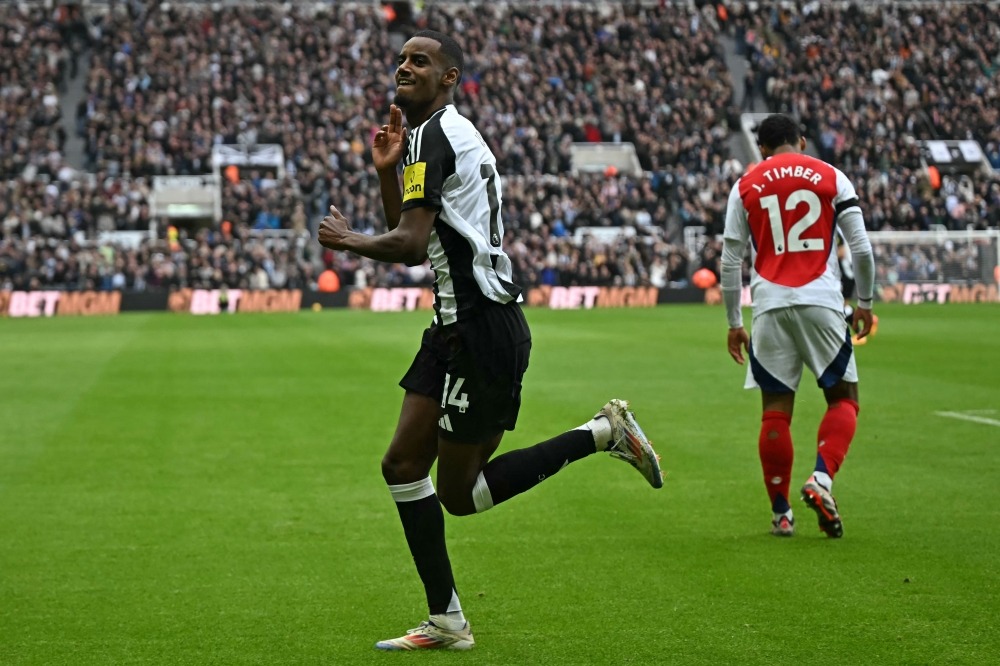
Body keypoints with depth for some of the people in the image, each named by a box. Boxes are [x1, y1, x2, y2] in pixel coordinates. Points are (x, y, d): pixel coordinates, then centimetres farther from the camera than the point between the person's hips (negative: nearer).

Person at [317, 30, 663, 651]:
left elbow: (409, 244, -21)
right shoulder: (455, 134, 19)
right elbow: (416, 242, 24)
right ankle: (447, 623, 10)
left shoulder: (433, 133, -13)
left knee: (459, 494, -2)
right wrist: (387, 172, 13)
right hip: (461, 326, 10)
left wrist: (346, 238, -3)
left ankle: (603, 433, 3)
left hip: (481, 330, -10)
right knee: (403, 466, 7)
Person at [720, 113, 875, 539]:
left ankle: (780, 513, 10)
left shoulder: (745, 187, 9)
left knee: (776, 408, 7)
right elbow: (861, 248, 1)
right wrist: (865, 303, 14)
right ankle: (821, 480, -14)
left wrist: (734, 323, 15)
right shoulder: (831, 177, 6)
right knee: (843, 398, 9)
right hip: (821, 300, -1)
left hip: (770, 304, 1)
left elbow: (730, 262, 8)